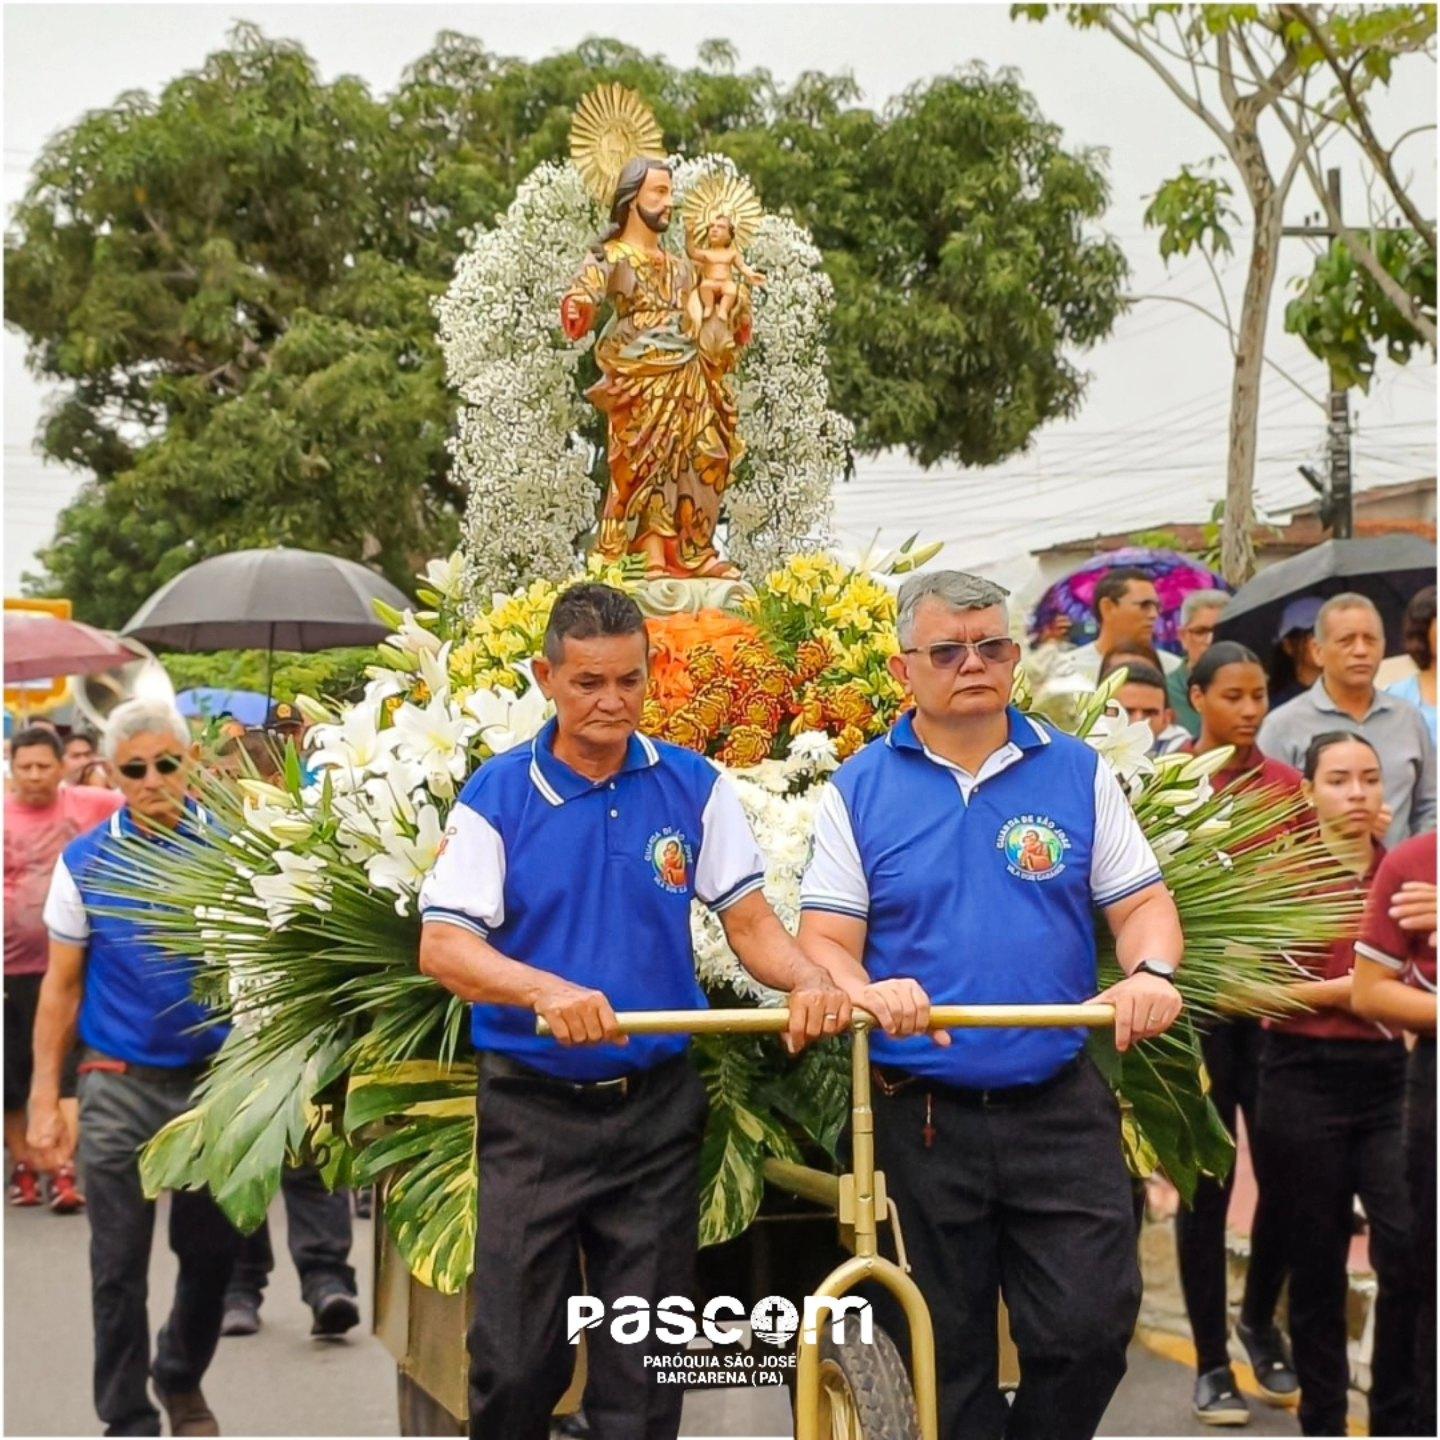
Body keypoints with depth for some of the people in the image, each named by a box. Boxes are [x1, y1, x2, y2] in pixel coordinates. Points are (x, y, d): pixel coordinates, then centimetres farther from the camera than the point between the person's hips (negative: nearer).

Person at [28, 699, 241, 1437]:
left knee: (211, 1251, 13)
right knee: (120, 1267, 3)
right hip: (120, 1085, -1)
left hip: (218, 1075, 1)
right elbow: (61, 986, 2)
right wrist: (44, 1098, -3)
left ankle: (182, 1378, 38)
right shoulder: (86, 863, -2)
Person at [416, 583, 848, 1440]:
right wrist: (547, 989, -30)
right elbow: (442, 947, -11)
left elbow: (750, 920, 0)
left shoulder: (694, 788, 2)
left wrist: (808, 983, -21)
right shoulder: (498, 797, -4)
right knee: (514, 1358, 3)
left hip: (658, 1109, 2)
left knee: (644, 1366, 7)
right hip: (533, 1111, -1)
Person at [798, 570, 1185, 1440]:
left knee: (1091, 1327, -5)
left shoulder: (1079, 774, 6)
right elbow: (824, 941, -1)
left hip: (1059, 1107, 1)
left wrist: (1152, 973, -16)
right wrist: (865, 992, -22)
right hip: (920, 1115, 0)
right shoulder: (859, 790, 3)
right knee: (945, 1351, 8)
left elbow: (1141, 903, 6)